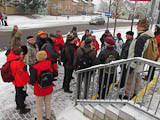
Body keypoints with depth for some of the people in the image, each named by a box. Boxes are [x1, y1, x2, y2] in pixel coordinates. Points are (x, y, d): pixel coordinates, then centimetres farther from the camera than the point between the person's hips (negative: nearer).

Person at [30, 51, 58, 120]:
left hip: (39, 90, -3)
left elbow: (32, 81, -23)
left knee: (39, 105, 21)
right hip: (49, 89, 3)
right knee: (48, 104, 25)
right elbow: (55, 74, -8)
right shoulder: (50, 64, -18)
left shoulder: (35, 68, -26)